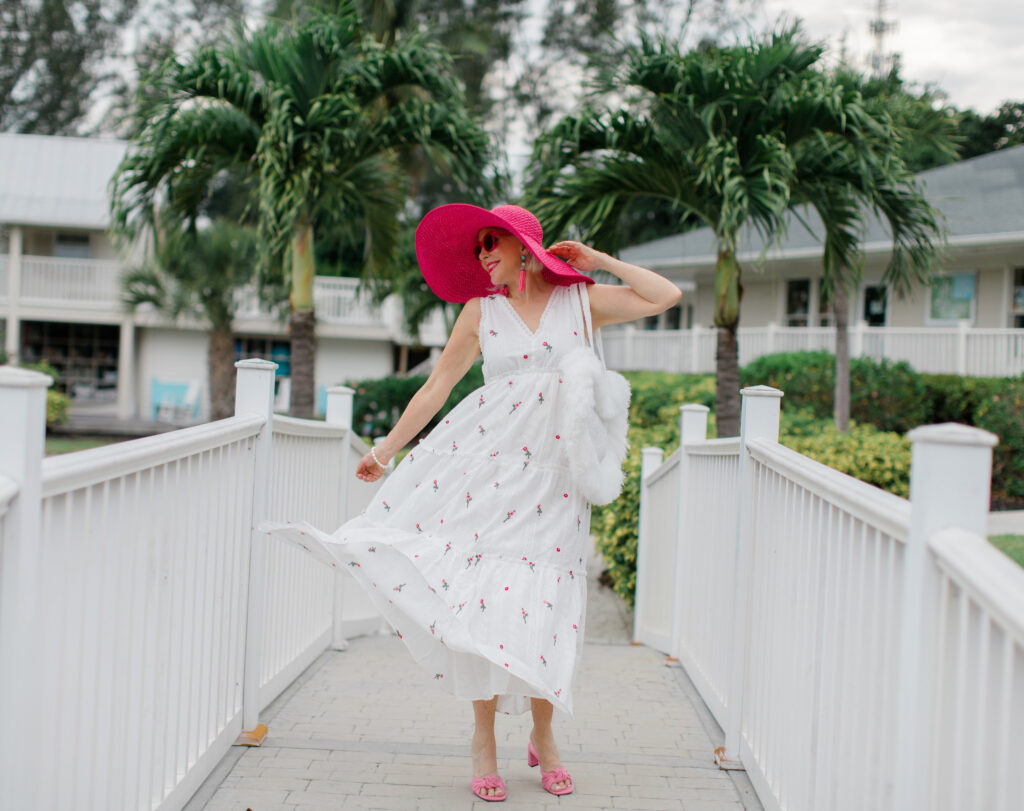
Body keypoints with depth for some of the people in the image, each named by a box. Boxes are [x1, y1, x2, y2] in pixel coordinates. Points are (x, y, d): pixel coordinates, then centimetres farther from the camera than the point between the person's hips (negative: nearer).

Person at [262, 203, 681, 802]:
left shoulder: (582, 300, 8)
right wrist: (386, 449, 11)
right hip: (489, 465, 1)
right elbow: (438, 386, 12)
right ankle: (484, 737, 9)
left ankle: (543, 736, 16)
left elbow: (667, 296, 1)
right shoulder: (481, 311, 10)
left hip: (554, 473, 0)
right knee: (485, 592, -5)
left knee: (545, 600, -2)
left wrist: (598, 261, 6)